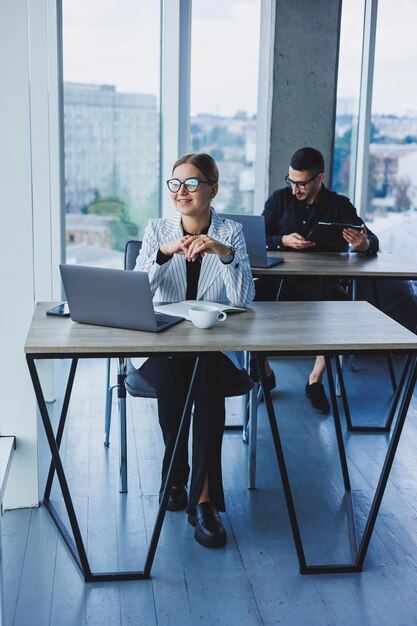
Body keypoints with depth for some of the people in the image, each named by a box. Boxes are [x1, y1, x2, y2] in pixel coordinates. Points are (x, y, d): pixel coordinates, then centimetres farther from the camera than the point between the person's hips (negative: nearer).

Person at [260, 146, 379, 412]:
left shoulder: (340, 205, 6)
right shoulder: (279, 199, 9)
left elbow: (372, 240, -2)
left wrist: (364, 244, -27)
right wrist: (283, 240, -16)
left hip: (320, 282, -1)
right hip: (280, 278, 1)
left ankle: (316, 379, -12)